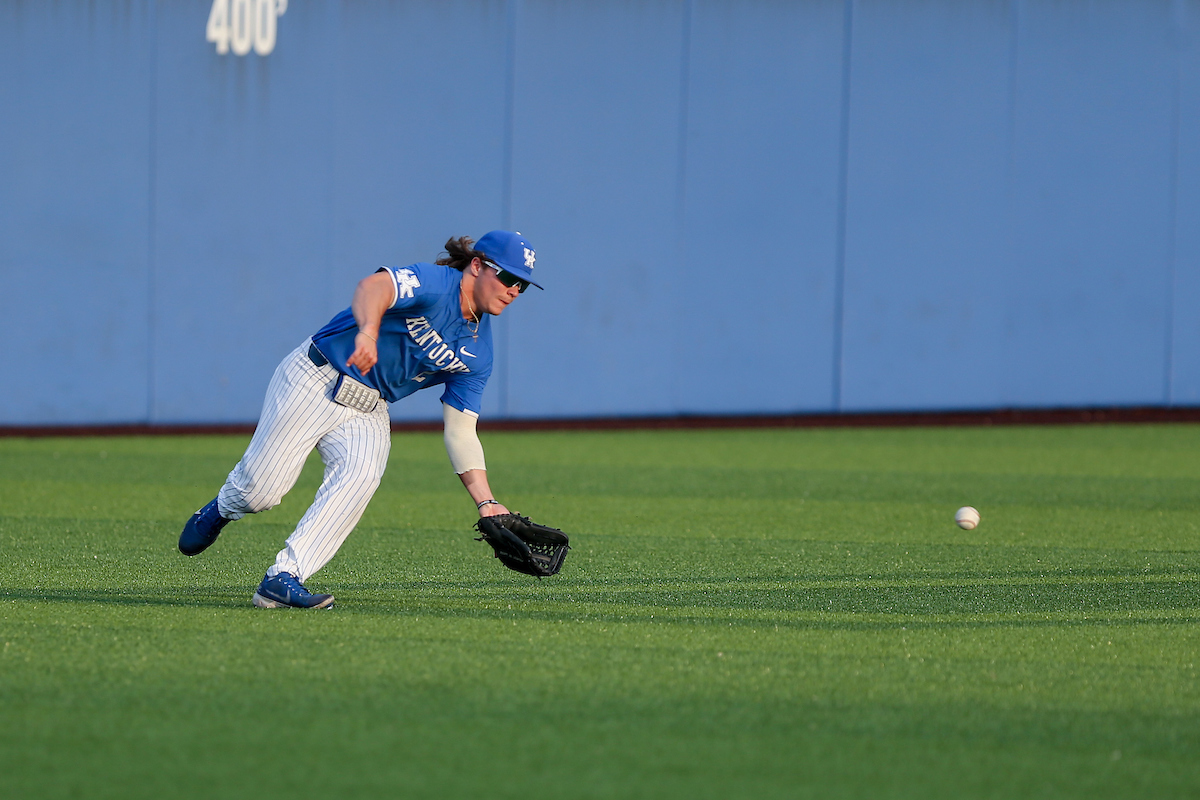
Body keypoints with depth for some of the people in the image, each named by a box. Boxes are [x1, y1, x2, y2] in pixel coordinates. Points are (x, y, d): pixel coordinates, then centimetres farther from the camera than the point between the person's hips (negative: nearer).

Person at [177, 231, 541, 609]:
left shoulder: (478, 352, 4)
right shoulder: (434, 284, -17)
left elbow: (461, 432, 6)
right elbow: (373, 286, -38)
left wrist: (486, 502, -6)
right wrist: (368, 332, -61)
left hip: (368, 413, 6)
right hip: (314, 381, -6)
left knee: (361, 475, -25)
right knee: (261, 486, -7)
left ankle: (283, 578, -28)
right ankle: (222, 510, 32)